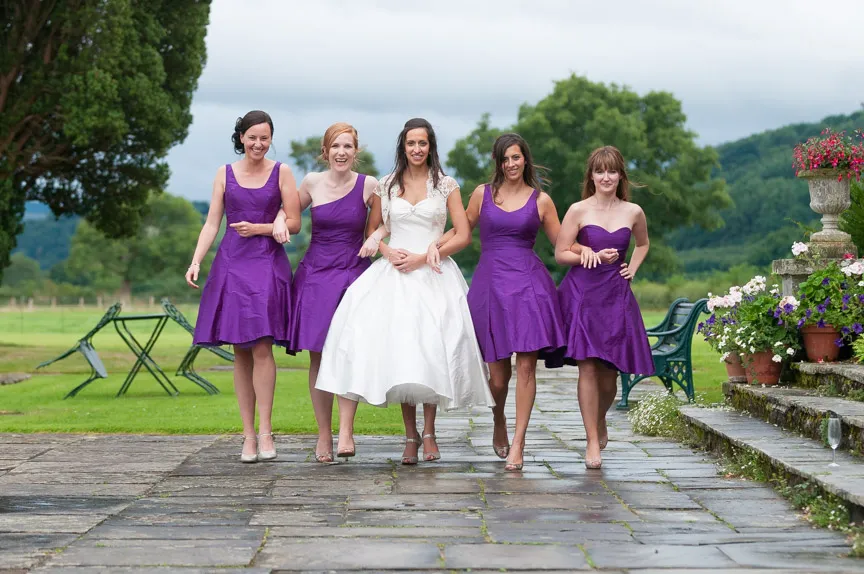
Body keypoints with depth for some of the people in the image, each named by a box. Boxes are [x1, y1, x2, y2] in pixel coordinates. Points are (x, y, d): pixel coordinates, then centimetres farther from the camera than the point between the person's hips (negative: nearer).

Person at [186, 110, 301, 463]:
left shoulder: (281, 173, 7)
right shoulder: (225, 175, 12)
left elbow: (294, 223, 5)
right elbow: (211, 224, 9)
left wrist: (259, 228, -7)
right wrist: (195, 262, -2)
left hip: (268, 265, -2)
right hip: (231, 265, 2)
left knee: (262, 347, -13)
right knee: (240, 351, 1)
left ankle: (264, 430, -8)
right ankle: (248, 434, 4)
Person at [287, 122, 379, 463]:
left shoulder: (369, 186, -1)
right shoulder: (312, 183, 3)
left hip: (354, 275, -2)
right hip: (315, 275, 2)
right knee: (318, 356, 1)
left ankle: (346, 431, -16)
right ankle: (323, 434, 8)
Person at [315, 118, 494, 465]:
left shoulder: (446, 185, 6)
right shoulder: (386, 186, 12)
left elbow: (463, 236, 1)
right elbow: (372, 231, 18)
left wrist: (423, 257, -8)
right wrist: (388, 252, -3)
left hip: (433, 275, -1)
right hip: (394, 275, 1)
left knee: (430, 351, -11)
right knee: (398, 351, -8)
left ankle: (429, 432, 2)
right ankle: (410, 434, 0)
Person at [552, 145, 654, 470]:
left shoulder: (633, 213, 7)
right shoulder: (578, 211, -1)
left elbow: (643, 244, 26)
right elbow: (560, 254, 0)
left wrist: (632, 268, 10)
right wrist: (593, 256, -12)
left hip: (616, 296, 2)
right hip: (582, 294, -2)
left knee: (608, 372, 4)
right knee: (587, 367, -10)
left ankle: (600, 422, 34)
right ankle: (593, 443, -4)